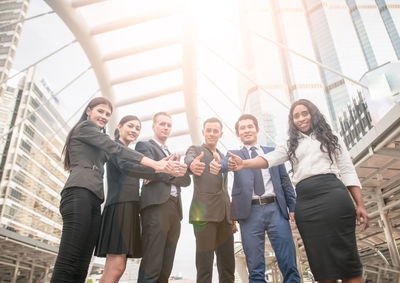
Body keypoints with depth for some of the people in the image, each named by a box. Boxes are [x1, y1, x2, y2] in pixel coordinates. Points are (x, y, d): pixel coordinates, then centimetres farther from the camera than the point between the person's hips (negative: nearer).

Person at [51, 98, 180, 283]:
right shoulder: (84, 127, 9)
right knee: (69, 262, -16)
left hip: (94, 199, 9)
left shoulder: (97, 138, 34)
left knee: (81, 268, -1)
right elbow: (116, 150, -4)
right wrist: (154, 164, -11)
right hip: (79, 193, -8)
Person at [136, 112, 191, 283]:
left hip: (175, 209, 7)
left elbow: (186, 180, 15)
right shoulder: (144, 146, 10)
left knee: (165, 269, 5)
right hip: (156, 206, -7)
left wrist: (163, 176, -1)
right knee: (151, 266, -12)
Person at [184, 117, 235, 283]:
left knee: (228, 265, 7)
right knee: (204, 264, -6)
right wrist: (192, 165, -44)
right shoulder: (195, 150, 6)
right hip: (204, 212, -6)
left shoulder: (222, 157, 23)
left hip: (224, 213, 6)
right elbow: (189, 159, -20)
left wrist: (232, 215, 17)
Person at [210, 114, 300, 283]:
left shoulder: (272, 152, 17)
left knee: (289, 265, 1)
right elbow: (227, 163, -10)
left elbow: (284, 180, 15)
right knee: (255, 269, 4)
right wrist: (218, 165, -34)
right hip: (250, 212, -1)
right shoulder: (235, 155, 13)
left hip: (275, 208, 1)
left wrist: (292, 206, 5)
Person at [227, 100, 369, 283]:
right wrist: (244, 163, -18)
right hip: (305, 203, 2)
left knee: (346, 256, -5)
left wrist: (360, 205, 1)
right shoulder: (291, 146, 19)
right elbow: (269, 159, 1)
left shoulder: (331, 139, 17)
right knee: (321, 262, 2)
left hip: (333, 194, -1)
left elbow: (348, 172, 11)